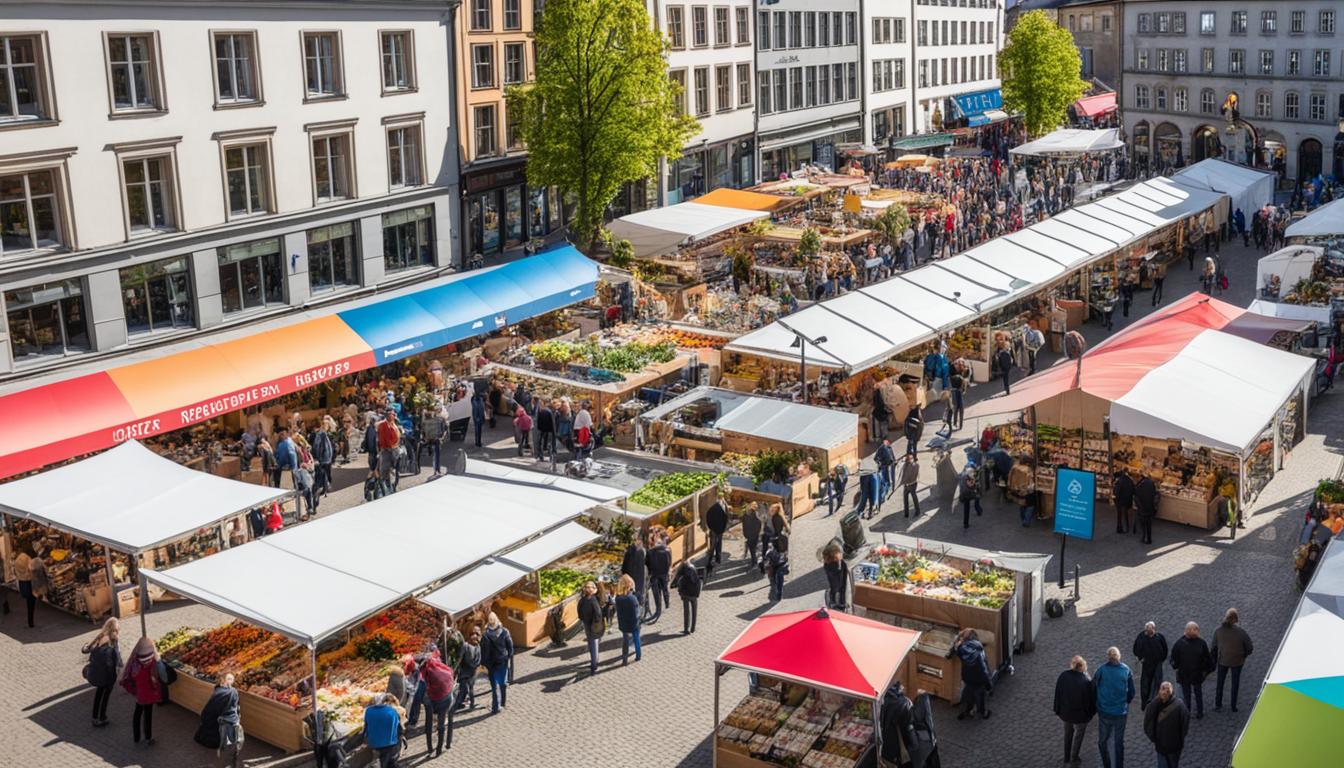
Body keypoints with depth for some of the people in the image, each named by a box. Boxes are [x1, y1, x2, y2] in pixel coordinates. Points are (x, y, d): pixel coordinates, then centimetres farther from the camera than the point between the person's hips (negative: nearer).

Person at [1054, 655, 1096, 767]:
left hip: (1065, 711, 4)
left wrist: (1058, 711, 8)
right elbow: (1091, 698, -16)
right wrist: (1092, 712, 3)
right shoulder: (1086, 681, -29)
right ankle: (1074, 759, 31)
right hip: (1080, 714, -4)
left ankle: (1067, 757, 39)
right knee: (1078, 735, 18)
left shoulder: (1063, 676, -16)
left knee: (1068, 733, 25)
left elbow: (1057, 694, -5)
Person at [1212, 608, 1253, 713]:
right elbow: (1249, 647, -15)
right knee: (1235, 683, 18)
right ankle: (1233, 706, 29)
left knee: (1220, 682, 19)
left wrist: (1214, 661, 9)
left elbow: (1214, 647, -4)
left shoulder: (1218, 630, -14)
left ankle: (1218, 705, 27)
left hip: (1222, 660, 2)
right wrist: (1244, 655, 6)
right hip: (1237, 661, -2)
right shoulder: (1240, 631, -23)